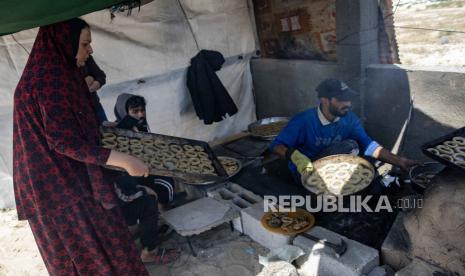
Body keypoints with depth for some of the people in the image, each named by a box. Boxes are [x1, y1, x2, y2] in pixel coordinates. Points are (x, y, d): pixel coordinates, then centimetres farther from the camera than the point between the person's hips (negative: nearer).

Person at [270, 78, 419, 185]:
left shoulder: (349, 118, -8)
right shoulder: (303, 121, -22)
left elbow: (369, 145, -11)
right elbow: (277, 145, -21)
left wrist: (400, 161, -21)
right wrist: (295, 156, -41)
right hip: (305, 171, -5)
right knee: (349, 146, -26)